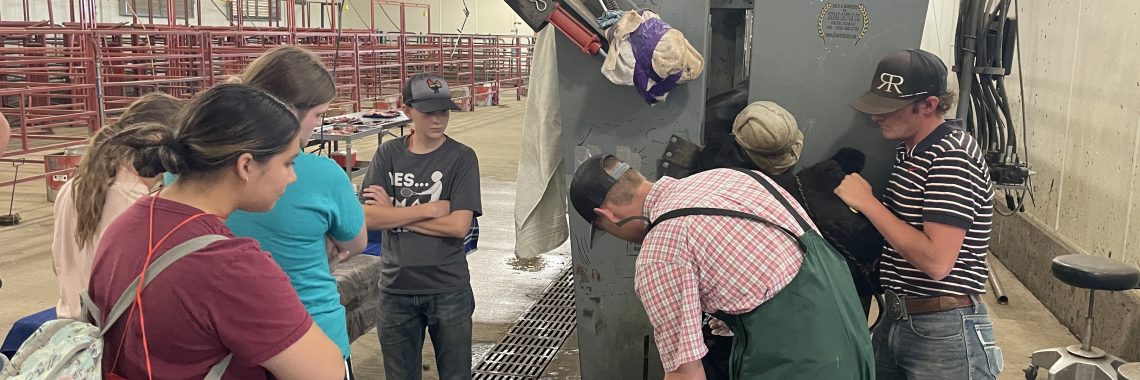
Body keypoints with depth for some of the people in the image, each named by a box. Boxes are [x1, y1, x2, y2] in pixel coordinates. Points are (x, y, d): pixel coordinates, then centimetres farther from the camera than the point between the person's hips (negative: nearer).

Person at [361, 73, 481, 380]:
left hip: (448, 289, -2)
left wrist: (394, 213, -11)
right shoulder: (388, 154, 1)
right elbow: (368, 216, -9)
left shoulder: (461, 158, -7)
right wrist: (430, 208, -15)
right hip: (396, 289, 3)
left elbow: (459, 225, -16)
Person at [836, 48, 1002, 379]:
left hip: (944, 331, -8)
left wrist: (867, 202, -20)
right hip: (895, 320, 9)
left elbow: (936, 262, -26)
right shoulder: (910, 150, 10)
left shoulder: (952, 157, -19)